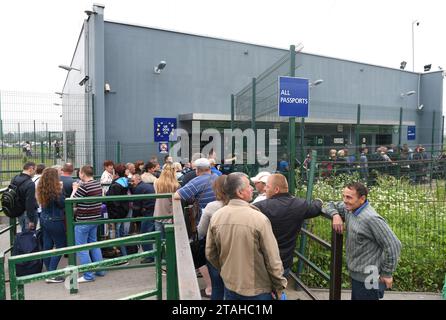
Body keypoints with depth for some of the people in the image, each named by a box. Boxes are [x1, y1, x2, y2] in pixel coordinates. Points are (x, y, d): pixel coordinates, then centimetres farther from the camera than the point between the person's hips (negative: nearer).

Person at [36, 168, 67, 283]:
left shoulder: (41, 189, 3)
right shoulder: (55, 190, -21)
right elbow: (62, 204, -15)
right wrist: (61, 190, -9)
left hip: (44, 219, 8)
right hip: (55, 221, -8)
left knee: (47, 246, 14)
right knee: (60, 246, 3)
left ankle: (50, 272, 25)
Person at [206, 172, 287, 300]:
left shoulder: (216, 217, -9)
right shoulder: (259, 219, -23)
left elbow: (210, 253, 1)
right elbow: (272, 260, -17)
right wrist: (279, 286, -2)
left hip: (229, 286, 4)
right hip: (257, 290, -4)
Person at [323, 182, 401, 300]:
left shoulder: (371, 218, -26)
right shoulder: (350, 209, -1)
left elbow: (393, 246, -24)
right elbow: (330, 205, 14)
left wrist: (386, 274, -14)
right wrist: (335, 215, -9)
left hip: (368, 280, -8)